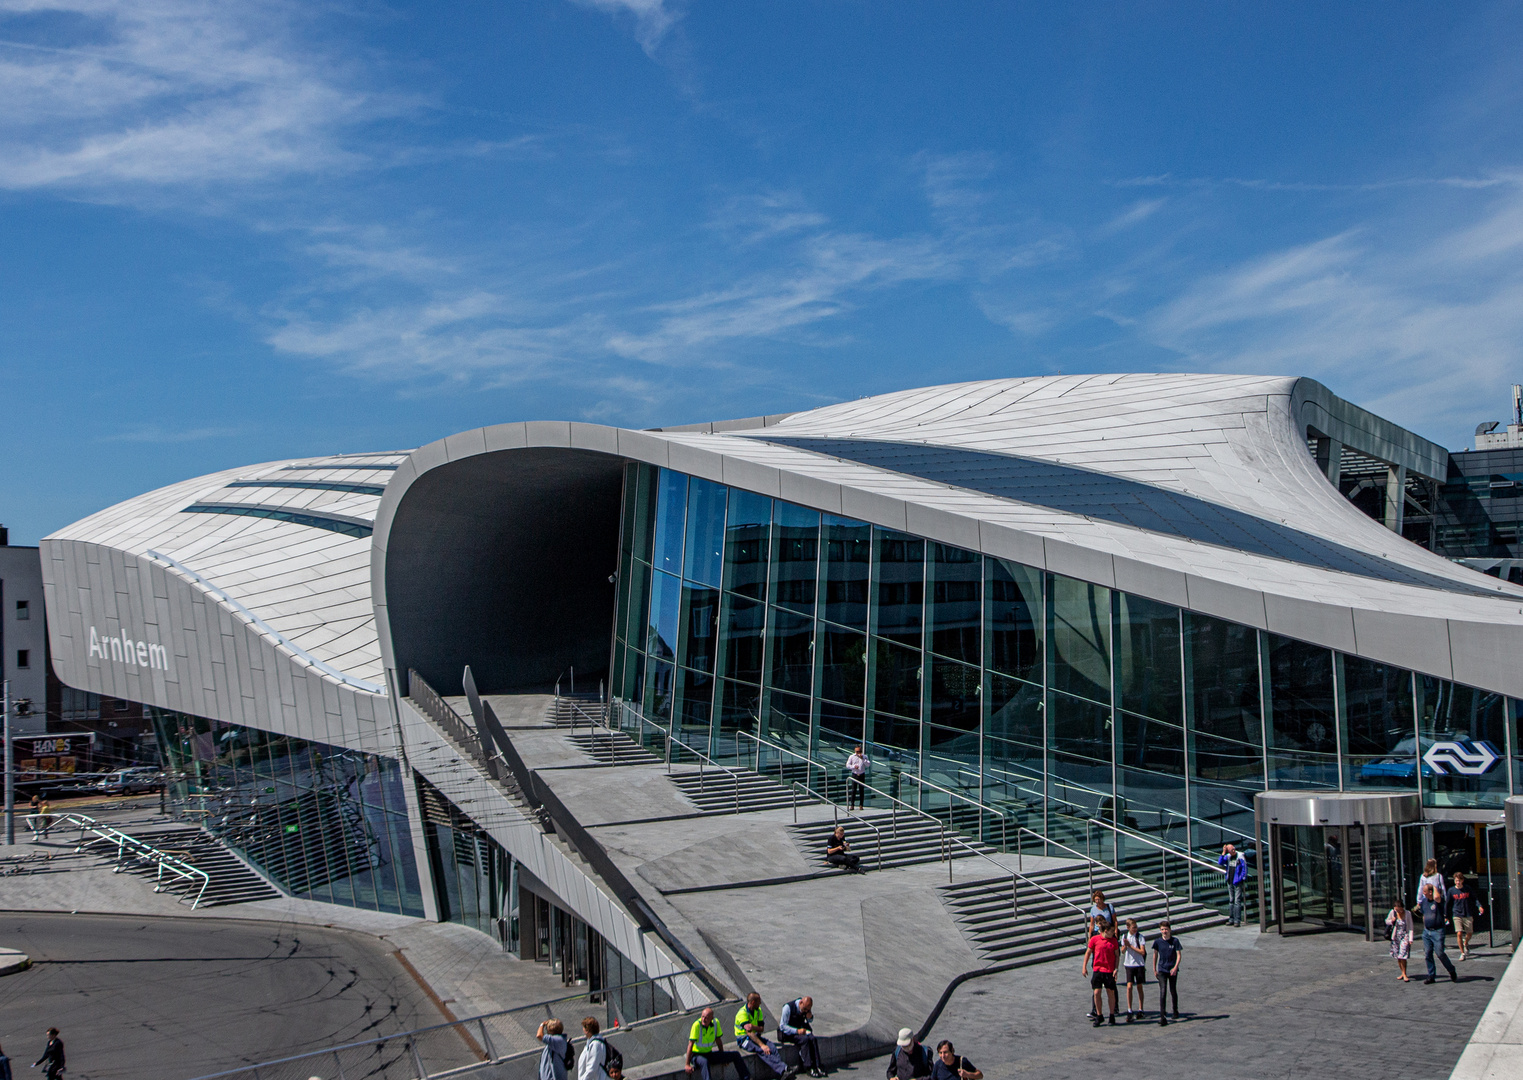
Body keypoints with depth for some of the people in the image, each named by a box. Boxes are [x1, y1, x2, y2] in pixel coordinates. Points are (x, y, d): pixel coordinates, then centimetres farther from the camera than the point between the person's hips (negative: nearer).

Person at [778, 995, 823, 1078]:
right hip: (787, 1033, -5)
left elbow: (810, 1021, 16)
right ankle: (809, 1068, -27)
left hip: (800, 1030, 5)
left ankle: (816, 1066, -25)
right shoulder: (788, 1007, -20)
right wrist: (797, 1031, -28)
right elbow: (782, 1026, -18)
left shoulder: (806, 1007, -3)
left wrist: (809, 1015, -9)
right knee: (805, 1039, -31)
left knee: (812, 1038, -25)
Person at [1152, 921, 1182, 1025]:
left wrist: (1175, 967, -19)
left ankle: (1175, 1010, 38)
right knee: (1163, 991, -10)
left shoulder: (1175, 941, -7)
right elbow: (1155, 955, 8)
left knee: (1173, 991, 13)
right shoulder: (1158, 941, -2)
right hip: (1162, 970, 0)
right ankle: (1162, 1016, -13)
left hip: (1172, 970, 0)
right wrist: (1154, 969, 8)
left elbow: (1179, 955, -7)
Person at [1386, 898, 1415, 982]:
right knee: (1398, 957, 9)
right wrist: (1391, 921, -12)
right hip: (1396, 937, 4)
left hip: (1405, 936, -4)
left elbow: (1410, 927, -6)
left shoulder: (1408, 914, -10)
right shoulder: (1393, 912, -4)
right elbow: (1386, 921, 11)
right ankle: (1402, 973, 24)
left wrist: (1410, 939, -11)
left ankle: (1405, 975, -1)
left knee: (1402, 956, -12)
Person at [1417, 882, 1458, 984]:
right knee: (1427, 954, 4)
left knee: (1440, 953, -8)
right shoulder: (1423, 901, 9)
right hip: (1426, 931, 7)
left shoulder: (1439, 900, -12)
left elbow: (1436, 897, -38)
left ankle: (1452, 972, 15)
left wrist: (1434, 887, -20)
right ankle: (1431, 976, 13)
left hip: (1438, 931, -7)